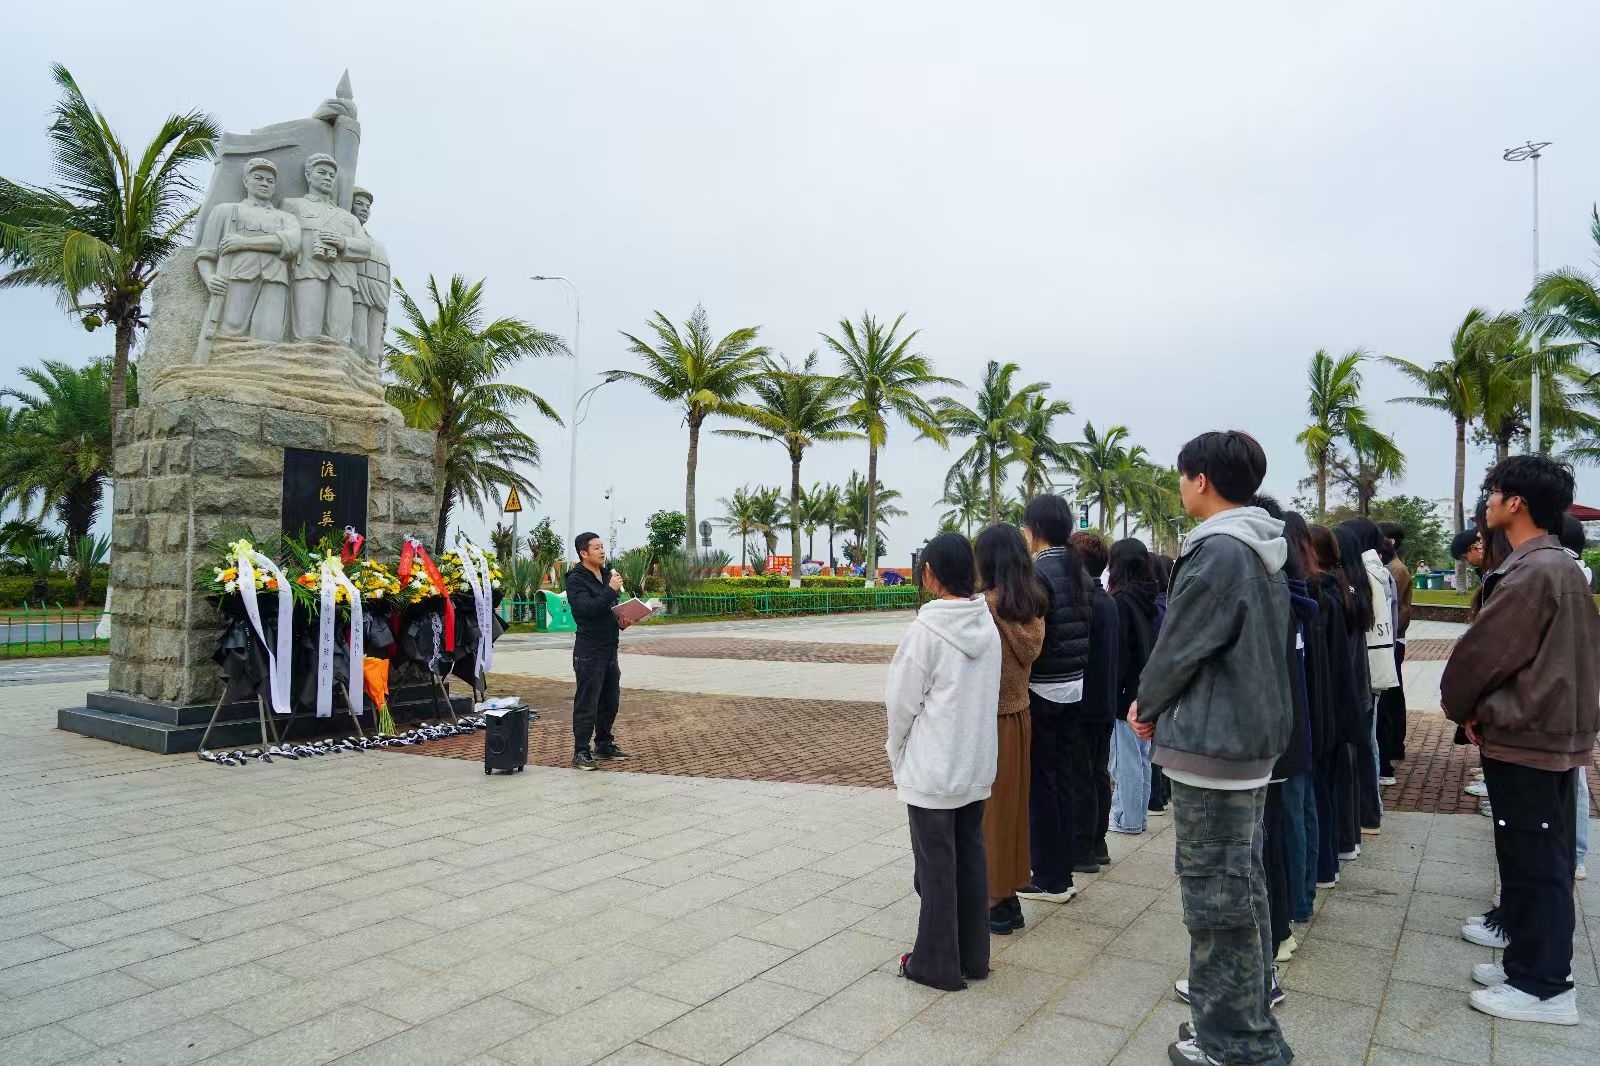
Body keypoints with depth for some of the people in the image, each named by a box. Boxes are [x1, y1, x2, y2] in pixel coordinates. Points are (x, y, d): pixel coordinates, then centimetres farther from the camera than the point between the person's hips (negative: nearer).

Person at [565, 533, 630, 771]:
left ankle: (604, 744, 27)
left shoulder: (607, 574, 15)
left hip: (610, 648, 8)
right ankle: (581, 752, 2)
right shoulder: (576, 580, -10)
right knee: (586, 702, -5)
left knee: (610, 700, 15)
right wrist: (610, 590, -24)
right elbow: (586, 609, -25)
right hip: (589, 651, -8)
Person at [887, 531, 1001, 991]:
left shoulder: (926, 630, -19)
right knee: (971, 855, 15)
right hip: (977, 764, 6)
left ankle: (937, 963, 17)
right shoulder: (987, 624, 0)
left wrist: (897, 751, 5)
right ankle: (973, 956, 27)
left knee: (936, 864, 5)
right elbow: (988, 693, 8)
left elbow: (902, 700, -12)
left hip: (932, 770, -6)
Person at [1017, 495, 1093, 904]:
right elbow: (1079, 629, 13)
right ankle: (1061, 872, 24)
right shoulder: (1075, 568, 9)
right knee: (1059, 778, 15)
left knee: (1040, 783, 2)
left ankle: (1048, 878, 10)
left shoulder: (1039, 571, -16)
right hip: (1072, 686, 8)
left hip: (1043, 688, -8)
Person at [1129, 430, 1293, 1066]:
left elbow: (1181, 644, -17)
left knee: (1215, 888, 0)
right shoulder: (1263, 550, 10)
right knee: (1242, 872, 23)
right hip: (1255, 731, 10)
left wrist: (1147, 704, 1)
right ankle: (1250, 985, 40)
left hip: (1211, 740, -10)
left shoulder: (1217, 551, -21)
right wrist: (1160, 704, 11)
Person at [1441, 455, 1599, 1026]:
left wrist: (1460, 707, 2)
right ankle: (1534, 962, 28)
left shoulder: (1530, 573, -21)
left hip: (1524, 737, -10)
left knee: (1529, 862, 0)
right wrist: (1484, 709, 8)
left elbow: (1481, 653, -17)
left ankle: (1542, 986, 11)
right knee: (1543, 859, 17)